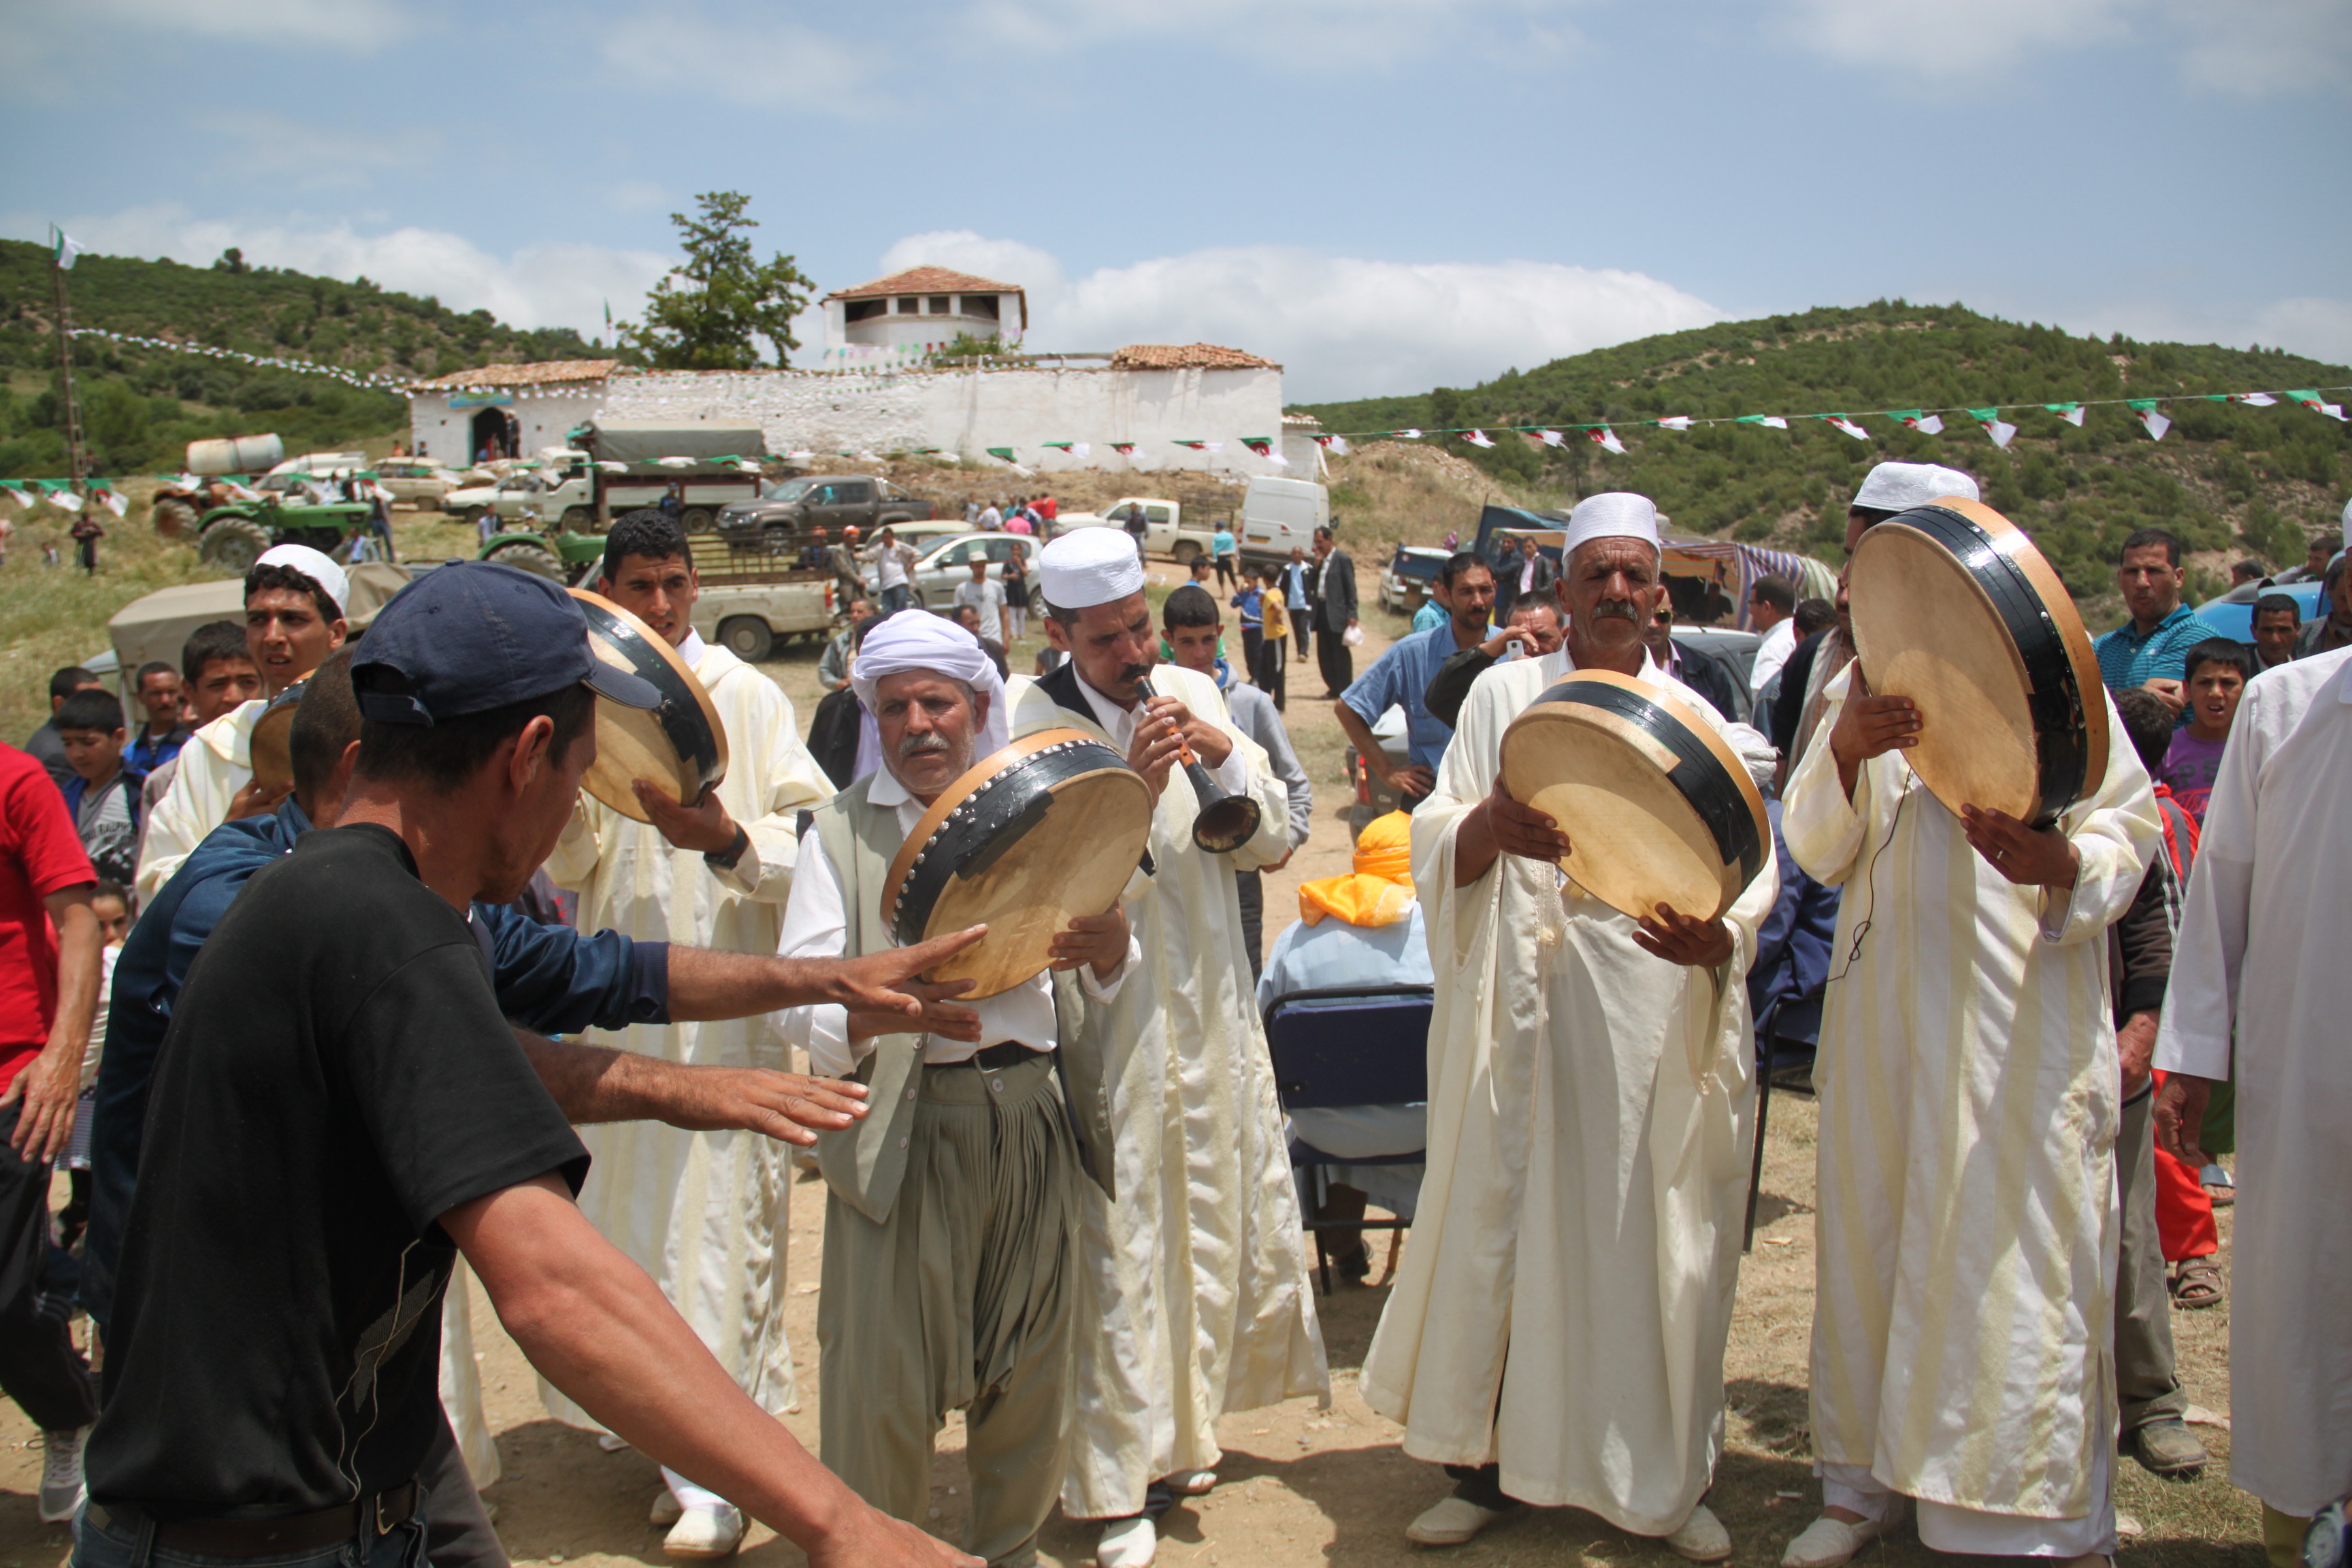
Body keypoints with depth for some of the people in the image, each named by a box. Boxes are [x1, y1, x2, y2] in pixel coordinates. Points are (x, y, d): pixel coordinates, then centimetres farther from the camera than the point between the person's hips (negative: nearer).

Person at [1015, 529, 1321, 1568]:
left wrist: (1225, 755, -12)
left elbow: (1271, 842, 4)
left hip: (1212, 1011, 5)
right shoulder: (1033, 719, -9)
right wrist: (1132, 790, -26)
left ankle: (1180, 1428, 35)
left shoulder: (1191, 695, 4)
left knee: (1218, 1221, 14)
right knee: (1117, 1242, 0)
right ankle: (1120, 1483, 15)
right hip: (1104, 1017, -5)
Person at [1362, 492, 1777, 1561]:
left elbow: (1749, 865, 3)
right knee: (1503, 1224, 1)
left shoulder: (1698, 719, 11)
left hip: (1657, 1010, 1)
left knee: (1656, 1242, 3)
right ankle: (1489, 1462, 16)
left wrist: (1717, 939, -19)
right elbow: (1438, 848, 2)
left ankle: (1669, 1479, 19)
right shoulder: (1505, 695, 8)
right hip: (1525, 1008, -1)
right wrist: (1489, 826, -21)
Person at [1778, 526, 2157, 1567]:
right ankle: (1865, 1482, 24)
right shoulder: (1856, 692, 10)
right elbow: (1819, 854, 3)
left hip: (2023, 1020, -4)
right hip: (1885, 1010, 4)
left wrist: (2059, 863, -23)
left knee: (2016, 1258, -2)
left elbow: (2129, 828, 0)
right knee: (1871, 1236, 9)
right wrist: (1844, 752, -17)